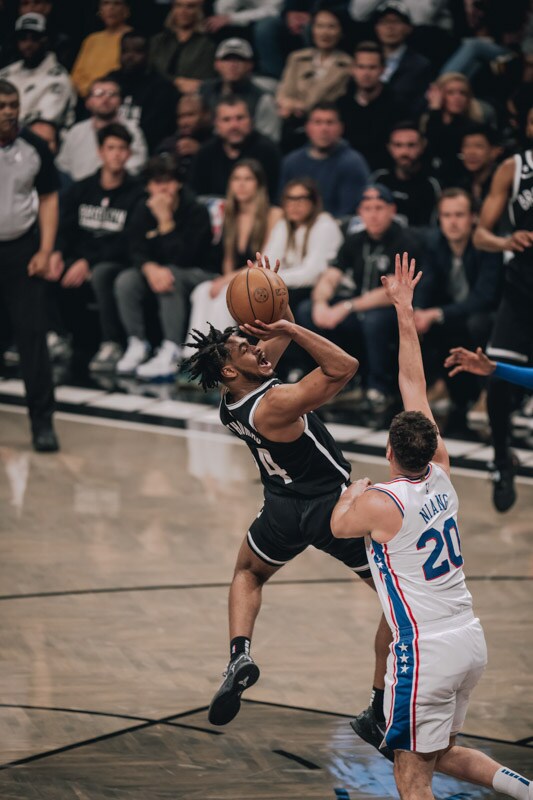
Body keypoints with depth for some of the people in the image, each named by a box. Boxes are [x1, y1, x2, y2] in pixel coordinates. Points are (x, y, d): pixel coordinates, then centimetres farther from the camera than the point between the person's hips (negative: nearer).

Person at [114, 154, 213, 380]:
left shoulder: (196, 211, -17)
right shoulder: (143, 212, -1)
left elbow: (184, 259, -25)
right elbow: (137, 251, -9)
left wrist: (166, 222, -30)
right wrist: (150, 269, -32)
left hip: (198, 274, -5)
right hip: (156, 270, 5)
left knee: (171, 276, -37)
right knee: (125, 281, -22)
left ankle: (171, 353, -40)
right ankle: (137, 345, -12)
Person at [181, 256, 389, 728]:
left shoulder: (233, 402, -3)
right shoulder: (275, 404, -27)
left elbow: (279, 336, 9)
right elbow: (344, 367, -32)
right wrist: (290, 327, -33)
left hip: (284, 508, 6)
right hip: (334, 507, -6)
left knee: (249, 573, 34)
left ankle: (239, 655, 7)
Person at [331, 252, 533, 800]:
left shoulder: (379, 503, -15)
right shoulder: (441, 477, 2)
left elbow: (338, 525, 9)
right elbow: (413, 383, 9)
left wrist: (351, 493, 29)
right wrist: (405, 311, 14)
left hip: (425, 652, -7)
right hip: (471, 641, 7)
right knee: (442, 756, 24)